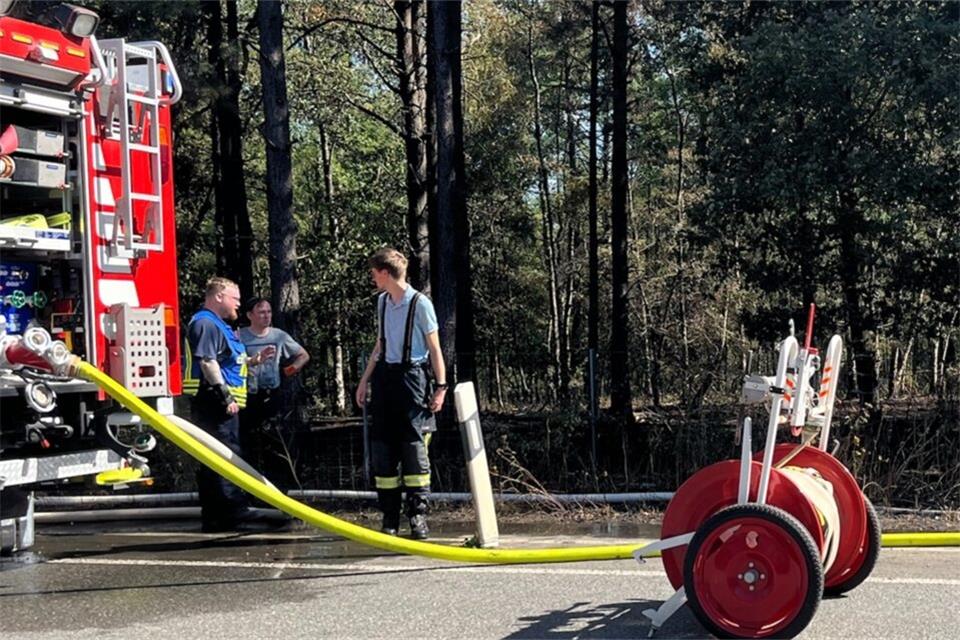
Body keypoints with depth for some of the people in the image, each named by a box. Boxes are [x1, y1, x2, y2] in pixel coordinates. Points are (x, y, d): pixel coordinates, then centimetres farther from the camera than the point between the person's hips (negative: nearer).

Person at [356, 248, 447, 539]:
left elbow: (434, 347, -4)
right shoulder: (382, 301, 13)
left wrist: (441, 386, -8)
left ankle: (418, 515, -3)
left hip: (411, 377, -6)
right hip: (384, 377, 6)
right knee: (382, 449, 4)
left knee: (414, 446, -8)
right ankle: (389, 516, 10)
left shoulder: (420, 303, -7)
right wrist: (365, 380, 20)